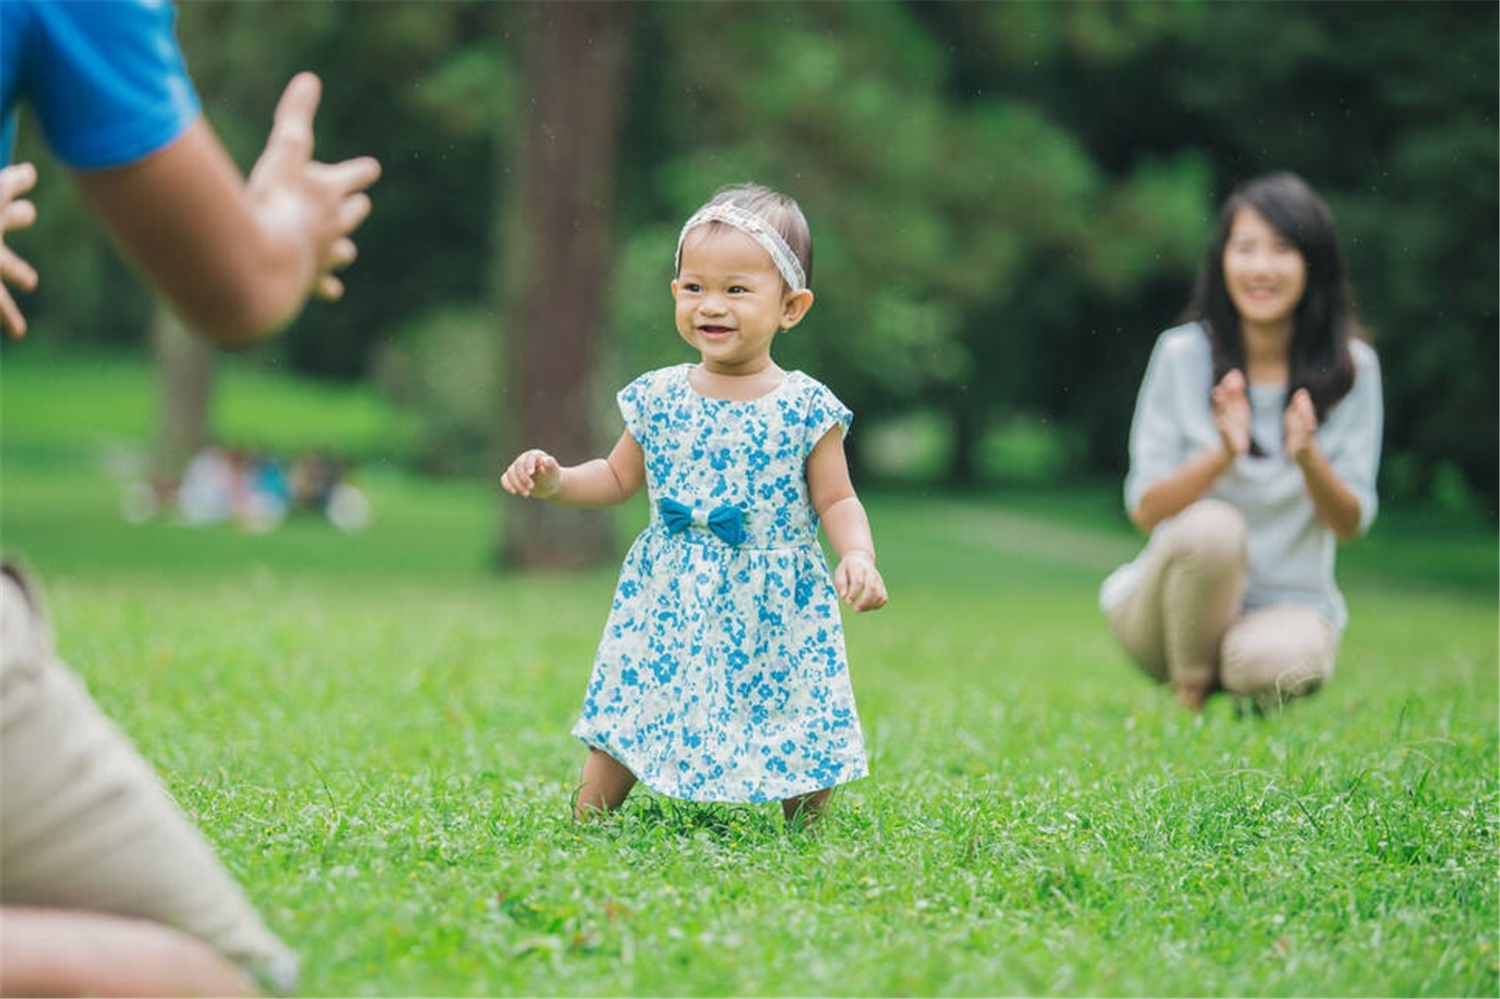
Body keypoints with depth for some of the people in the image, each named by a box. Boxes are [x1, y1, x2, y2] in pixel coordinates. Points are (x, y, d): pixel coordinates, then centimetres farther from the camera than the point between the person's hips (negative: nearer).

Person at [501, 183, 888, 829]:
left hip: (775, 611, -2)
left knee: (800, 748, 0)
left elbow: (836, 500, 0)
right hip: (670, 606, 2)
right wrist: (554, 482, 0)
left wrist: (858, 556, -18)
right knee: (622, 730, 2)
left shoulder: (806, 409, -6)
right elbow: (620, 478, 15)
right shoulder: (658, 398, 1)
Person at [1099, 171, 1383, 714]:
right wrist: (1222, 456, -27)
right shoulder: (1183, 354, -6)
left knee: (1271, 666, -34)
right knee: (1212, 527, -34)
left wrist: (1309, 459, -26)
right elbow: (1145, 508, -9)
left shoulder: (1351, 367, -4)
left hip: (1291, 602, 0)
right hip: (1177, 603, 0)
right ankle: (1190, 696, -10)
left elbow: (1351, 524, -5)